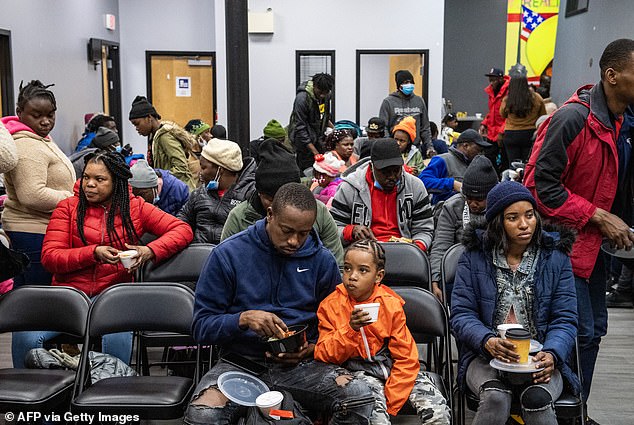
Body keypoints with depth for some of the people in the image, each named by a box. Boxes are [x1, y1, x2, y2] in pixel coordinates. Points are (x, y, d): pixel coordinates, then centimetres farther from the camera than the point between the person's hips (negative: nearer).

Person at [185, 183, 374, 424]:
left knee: (360, 397, -26)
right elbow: (201, 326, -1)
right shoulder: (228, 254, -3)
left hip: (300, 364, 2)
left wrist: (312, 348, -7)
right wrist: (244, 318, -20)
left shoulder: (322, 260, 4)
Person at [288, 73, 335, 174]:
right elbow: (300, 127, -23)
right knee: (307, 170, -9)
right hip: (304, 139, -7)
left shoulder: (326, 96, -2)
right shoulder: (302, 98, -25)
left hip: (318, 138, 7)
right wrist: (314, 151, -24)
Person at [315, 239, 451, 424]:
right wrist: (350, 329, -24)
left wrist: (392, 399, -10)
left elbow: (405, 357, -1)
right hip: (359, 369, -2)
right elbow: (324, 355, -8)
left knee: (437, 410, -16)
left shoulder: (391, 304, -3)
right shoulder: (330, 305, -4)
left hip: (392, 364, 2)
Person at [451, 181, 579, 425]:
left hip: (540, 359, 1)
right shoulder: (475, 256, 3)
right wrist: (488, 341, -22)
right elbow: (461, 314, -1)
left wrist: (551, 354, -18)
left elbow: (565, 319, 3)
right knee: (496, 397, -31)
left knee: (538, 398, -31)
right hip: (485, 357, 0)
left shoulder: (555, 257, 6)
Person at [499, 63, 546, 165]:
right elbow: (543, 117, 7)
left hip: (511, 135, -1)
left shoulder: (506, 100, -10)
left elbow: (502, 115, 10)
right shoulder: (537, 98, -7)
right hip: (530, 135, 1)